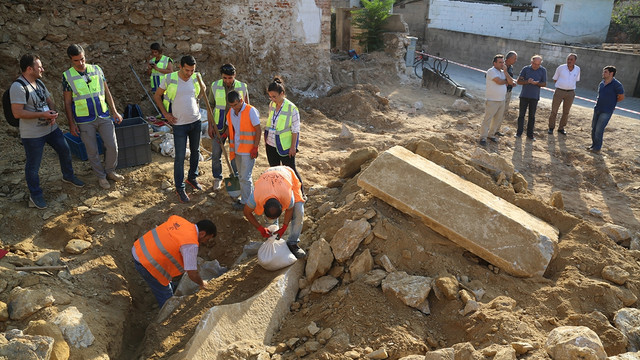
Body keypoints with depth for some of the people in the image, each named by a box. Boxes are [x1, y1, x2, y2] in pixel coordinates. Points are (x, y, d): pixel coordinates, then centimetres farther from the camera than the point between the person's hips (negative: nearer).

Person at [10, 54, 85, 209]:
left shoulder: (39, 83, 7)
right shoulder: (18, 87, -20)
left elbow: (50, 101, 16)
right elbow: (17, 113, -24)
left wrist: (53, 113, -6)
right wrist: (42, 114, -23)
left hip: (51, 128, 8)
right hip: (32, 134, -8)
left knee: (65, 151, 19)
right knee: (33, 165, 5)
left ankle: (68, 176, 43)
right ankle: (35, 194, 20)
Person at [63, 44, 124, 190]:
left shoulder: (97, 69, 3)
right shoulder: (67, 76, -4)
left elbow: (107, 92, 9)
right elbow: (67, 102, -1)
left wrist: (114, 112, 5)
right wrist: (71, 124, -4)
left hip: (104, 116, 2)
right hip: (85, 121, -2)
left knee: (112, 146, 2)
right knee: (92, 151, 6)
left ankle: (110, 171, 24)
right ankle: (101, 176, 23)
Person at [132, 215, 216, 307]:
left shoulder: (178, 219, -1)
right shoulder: (191, 244, -23)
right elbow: (192, 274, -19)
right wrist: (202, 284, 2)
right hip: (146, 264, -9)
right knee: (166, 296, 10)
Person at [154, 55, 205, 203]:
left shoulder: (196, 78, -2)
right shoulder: (170, 79, -13)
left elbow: (203, 89, 22)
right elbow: (157, 96, 1)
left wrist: (196, 101, 9)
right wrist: (165, 114, -5)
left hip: (196, 121, 5)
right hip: (179, 124, -4)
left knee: (195, 152, 18)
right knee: (180, 157, -3)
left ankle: (192, 178, 39)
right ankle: (179, 188, 9)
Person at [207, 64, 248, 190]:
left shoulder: (242, 87, -5)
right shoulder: (215, 86, -5)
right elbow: (210, 106, 2)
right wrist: (210, 125, -2)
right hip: (219, 126, 1)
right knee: (216, 154, 7)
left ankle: (236, 178, 28)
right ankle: (217, 178, 27)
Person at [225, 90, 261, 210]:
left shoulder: (251, 111, -14)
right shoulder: (231, 112, 7)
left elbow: (258, 130, -13)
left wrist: (255, 148, -15)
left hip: (248, 150, -7)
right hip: (237, 150, 7)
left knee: (245, 177, -4)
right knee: (241, 176, 14)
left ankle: (245, 202, 7)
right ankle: (250, 197, 27)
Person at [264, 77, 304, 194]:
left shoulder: (292, 108, -17)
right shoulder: (272, 105, 1)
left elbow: (295, 130, -13)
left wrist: (293, 147, -14)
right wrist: (266, 139, 15)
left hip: (285, 146, -6)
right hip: (271, 145, 6)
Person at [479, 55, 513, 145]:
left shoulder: (503, 72, 13)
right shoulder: (491, 71, -12)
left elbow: (511, 82, 1)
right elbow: (499, 81, -22)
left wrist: (505, 71, -8)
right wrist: (506, 81, -1)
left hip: (501, 100, 8)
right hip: (492, 101, -8)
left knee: (498, 119, 13)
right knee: (488, 119, -6)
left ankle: (492, 134, 26)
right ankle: (483, 137, -1)